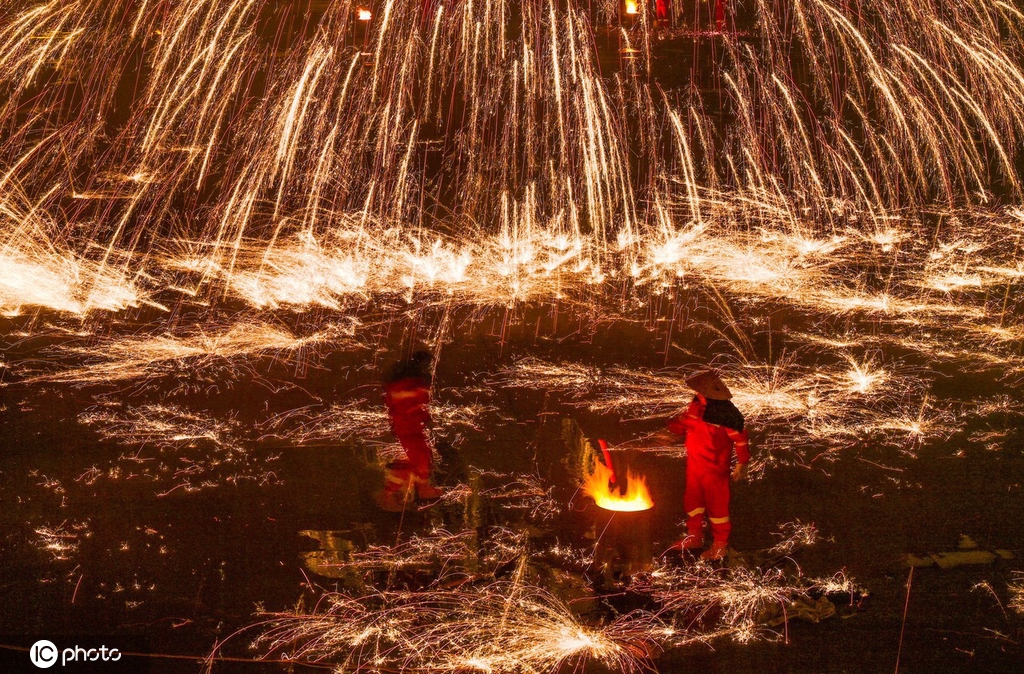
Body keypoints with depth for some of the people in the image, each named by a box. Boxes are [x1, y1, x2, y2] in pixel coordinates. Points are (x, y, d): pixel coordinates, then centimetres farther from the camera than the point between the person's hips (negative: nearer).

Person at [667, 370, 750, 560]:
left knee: (716, 505, 6)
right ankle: (695, 537, 38)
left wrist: (742, 464, -14)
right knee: (692, 500, 19)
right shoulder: (696, 406, -1)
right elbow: (681, 427, 12)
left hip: (715, 469, -7)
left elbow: (740, 439, -15)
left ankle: (720, 545, 21)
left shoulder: (726, 414, -22)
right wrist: (677, 423, -11)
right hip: (694, 465, 7)